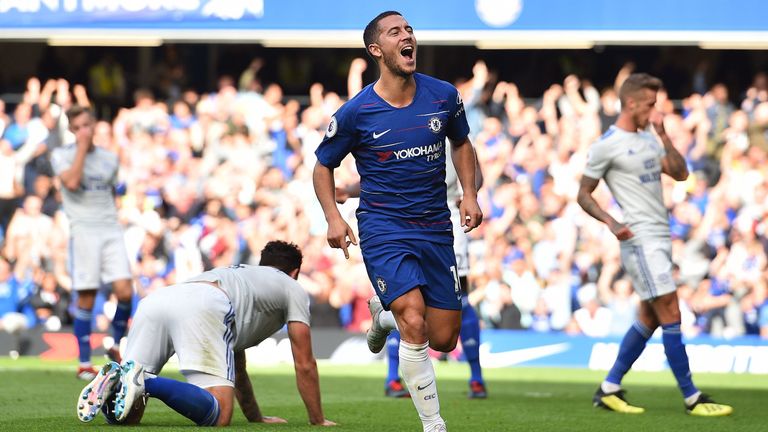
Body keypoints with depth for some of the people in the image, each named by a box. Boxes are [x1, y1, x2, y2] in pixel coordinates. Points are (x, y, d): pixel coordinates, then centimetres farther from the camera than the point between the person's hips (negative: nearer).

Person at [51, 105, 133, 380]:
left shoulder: (110, 158, 15)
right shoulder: (61, 155, 2)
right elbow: (72, 181, -16)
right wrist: (82, 147, -10)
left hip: (111, 230, 4)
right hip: (83, 231, -4)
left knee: (124, 292, -10)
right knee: (86, 298, -5)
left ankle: (116, 346, 12)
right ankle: (84, 364, 4)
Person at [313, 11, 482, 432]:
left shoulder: (444, 96, 0)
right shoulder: (355, 112, -9)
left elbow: (461, 143, 19)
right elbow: (323, 165, 5)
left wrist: (469, 193, 6)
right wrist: (333, 217, -9)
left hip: (436, 229, 4)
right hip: (383, 227, -4)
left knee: (443, 340, 5)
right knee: (414, 324, -22)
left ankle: (383, 312, 38)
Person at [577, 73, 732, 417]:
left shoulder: (648, 139, 16)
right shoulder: (607, 145, -6)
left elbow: (680, 173, 9)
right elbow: (583, 195, -3)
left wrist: (663, 134, 2)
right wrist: (611, 223, -18)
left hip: (660, 239, 9)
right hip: (641, 240, -9)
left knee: (649, 318, 9)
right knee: (670, 316, -10)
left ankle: (609, 389, 15)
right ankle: (692, 398, -8)